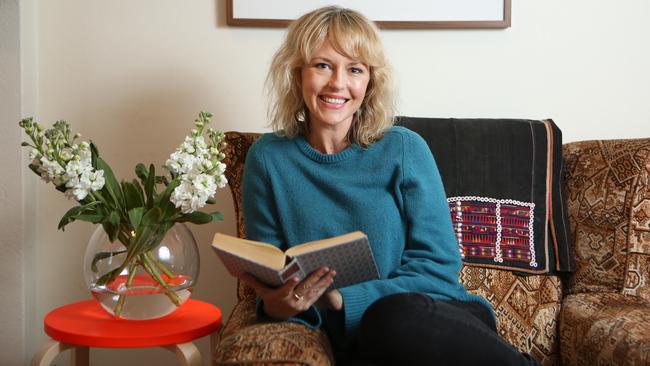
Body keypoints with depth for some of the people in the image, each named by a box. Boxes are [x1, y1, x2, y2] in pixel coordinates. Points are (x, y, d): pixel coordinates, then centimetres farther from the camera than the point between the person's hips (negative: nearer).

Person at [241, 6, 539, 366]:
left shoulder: (404, 150, -2)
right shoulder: (268, 159, 2)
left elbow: (438, 265, -4)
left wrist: (345, 302, -19)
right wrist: (276, 305, -18)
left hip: (438, 323, -1)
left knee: (392, 317, -35)